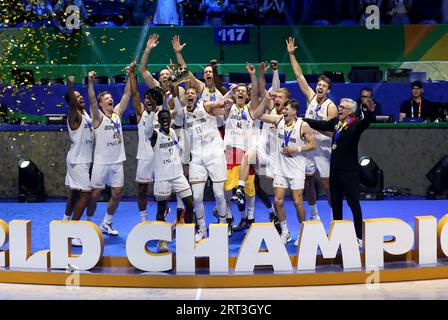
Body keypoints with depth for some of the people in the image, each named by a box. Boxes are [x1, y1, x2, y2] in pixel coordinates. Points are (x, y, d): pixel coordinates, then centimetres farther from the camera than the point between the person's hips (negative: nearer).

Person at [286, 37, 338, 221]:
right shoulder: (311, 97, 2)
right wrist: (291, 55, -3)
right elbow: (299, 76, 1)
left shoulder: (330, 107, -11)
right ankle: (314, 216, 22)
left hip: (323, 148, -5)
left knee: (327, 183, -3)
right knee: (308, 181, 9)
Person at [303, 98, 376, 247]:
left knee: (353, 203, -2)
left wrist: (370, 112, -51)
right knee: (335, 202, 15)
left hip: (349, 170, -7)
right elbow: (320, 124, 24)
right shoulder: (336, 122, 9)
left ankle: (359, 236, 4)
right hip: (335, 169, 7)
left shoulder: (356, 124, -11)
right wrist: (302, 120, 29)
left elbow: (367, 121, -29)